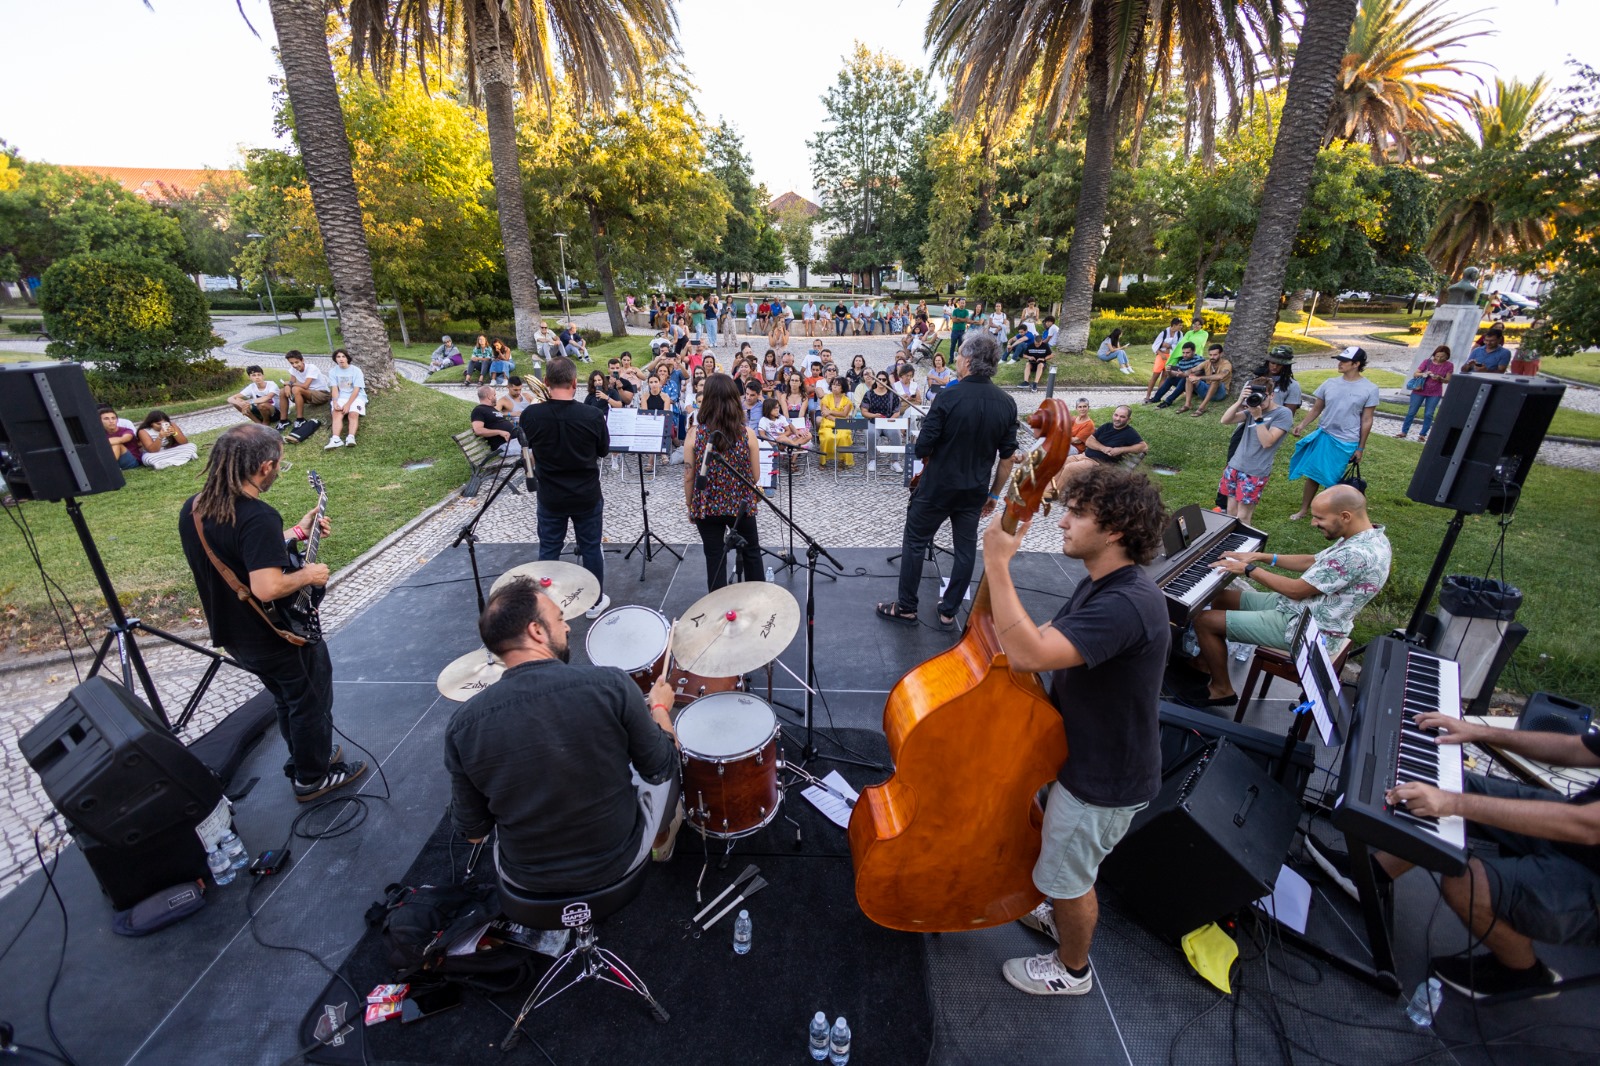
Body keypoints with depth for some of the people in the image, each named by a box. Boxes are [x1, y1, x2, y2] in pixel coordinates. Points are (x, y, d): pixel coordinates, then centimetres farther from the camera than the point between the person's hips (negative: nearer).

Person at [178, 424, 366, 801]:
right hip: (280, 637, -8)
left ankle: (304, 758, 44)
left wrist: (298, 532, 12)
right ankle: (312, 778, 30)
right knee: (311, 703, 14)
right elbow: (267, 588, -37)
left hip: (233, 635, 8)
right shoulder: (258, 516, -31)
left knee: (286, 699, 27)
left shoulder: (191, 509, -2)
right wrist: (308, 575, -19)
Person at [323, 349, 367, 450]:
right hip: (341, 397, 2)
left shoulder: (356, 370, -3)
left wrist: (348, 405, -19)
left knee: (353, 414, -30)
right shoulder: (333, 372, 7)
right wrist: (335, 403, -20)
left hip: (356, 397, -2)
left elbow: (356, 390, -10)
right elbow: (334, 389, -2)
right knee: (337, 414, -26)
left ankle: (351, 438, -49)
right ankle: (335, 439, -46)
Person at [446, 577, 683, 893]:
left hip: (524, 877, 3)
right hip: (618, 860, -2)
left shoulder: (463, 725, -18)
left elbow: (473, 832, -5)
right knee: (663, 766, 24)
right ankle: (663, 844, 48)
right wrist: (659, 706, 7)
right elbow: (660, 766, -11)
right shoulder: (610, 685, -26)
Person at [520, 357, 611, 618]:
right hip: (587, 496, -1)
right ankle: (595, 602, 28)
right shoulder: (592, 415, -18)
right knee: (591, 549, 13)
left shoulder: (530, 415, -14)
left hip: (550, 497, 1)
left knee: (548, 550, 15)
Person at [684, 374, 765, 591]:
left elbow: (689, 477, -7)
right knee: (751, 553, 20)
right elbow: (756, 476, -4)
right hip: (741, 505, 1)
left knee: (715, 559, 11)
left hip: (707, 506, 0)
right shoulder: (747, 433, -11)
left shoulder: (695, 433, -11)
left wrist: (689, 506, 7)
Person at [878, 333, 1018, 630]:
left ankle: (906, 608, 19)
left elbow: (923, 447, -16)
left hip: (937, 486, -4)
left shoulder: (948, 398, -18)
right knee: (966, 548, 15)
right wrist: (994, 494, 12)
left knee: (914, 543, 10)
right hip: (975, 491, 5)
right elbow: (1008, 457, 2)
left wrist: (930, 466, 6)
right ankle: (948, 612, 25)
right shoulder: (1007, 404, -3)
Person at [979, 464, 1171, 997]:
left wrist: (997, 562, -41)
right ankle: (1062, 917, 59)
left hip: (1104, 779, -9)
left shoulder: (1127, 605, -36)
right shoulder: (1100, 585, -2)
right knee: (1066, 858, 31)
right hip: (1087, 754, 9)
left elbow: (1029, 654, -46)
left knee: (1065, 874, 15)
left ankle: (1072, 969, 43)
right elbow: (1044, 636, 7)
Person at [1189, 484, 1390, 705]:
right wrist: (1261, 557, 7)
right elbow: (1313, 562, 14)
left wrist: (1248, 569, -14)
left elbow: (1296, 590, -24)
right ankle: (1207, 664, 25)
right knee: (1220, 597, 16)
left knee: (1205, 621, -10)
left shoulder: (1357, 554, -30)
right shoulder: (1367, 536, 2)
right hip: (1303, 607, 10)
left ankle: (1222, 690, 7)